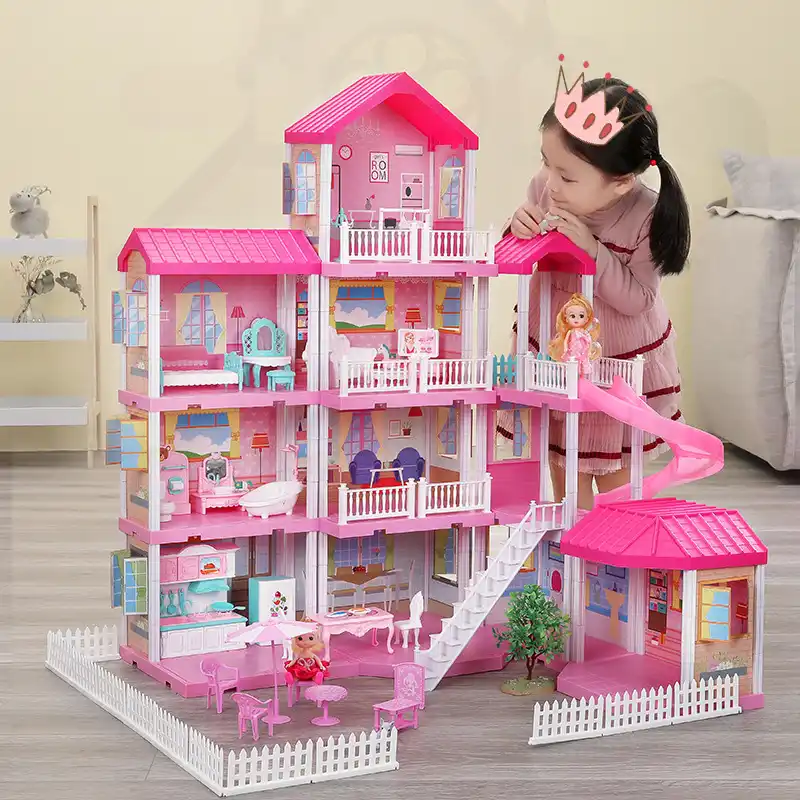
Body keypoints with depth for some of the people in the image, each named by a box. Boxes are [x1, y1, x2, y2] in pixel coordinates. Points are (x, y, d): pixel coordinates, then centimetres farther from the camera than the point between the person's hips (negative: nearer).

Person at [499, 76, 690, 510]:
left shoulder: (646, 216, -28)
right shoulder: (545, 186, -19)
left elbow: (638, 299, -23)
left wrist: (592, 249, -35)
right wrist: (520, 228, -26)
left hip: (621, 361, -3)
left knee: (613, 477, 17)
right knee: (564, 475, 17)